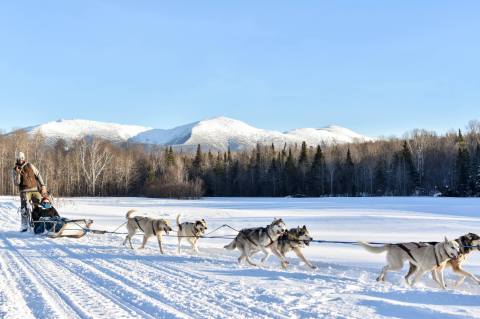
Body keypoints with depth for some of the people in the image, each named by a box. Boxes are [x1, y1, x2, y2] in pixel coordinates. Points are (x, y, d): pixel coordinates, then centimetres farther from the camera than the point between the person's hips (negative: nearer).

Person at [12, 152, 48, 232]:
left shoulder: (30, 166, 8)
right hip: (24, 191, -2)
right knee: (24, 208, -12)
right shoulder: (15, 170, 5)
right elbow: (16, 183, -2)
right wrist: (18, 174, -18)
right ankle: (24, 225, -5)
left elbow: (38, 175, 10)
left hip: (35, 189, 2)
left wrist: (43, 185, 2)